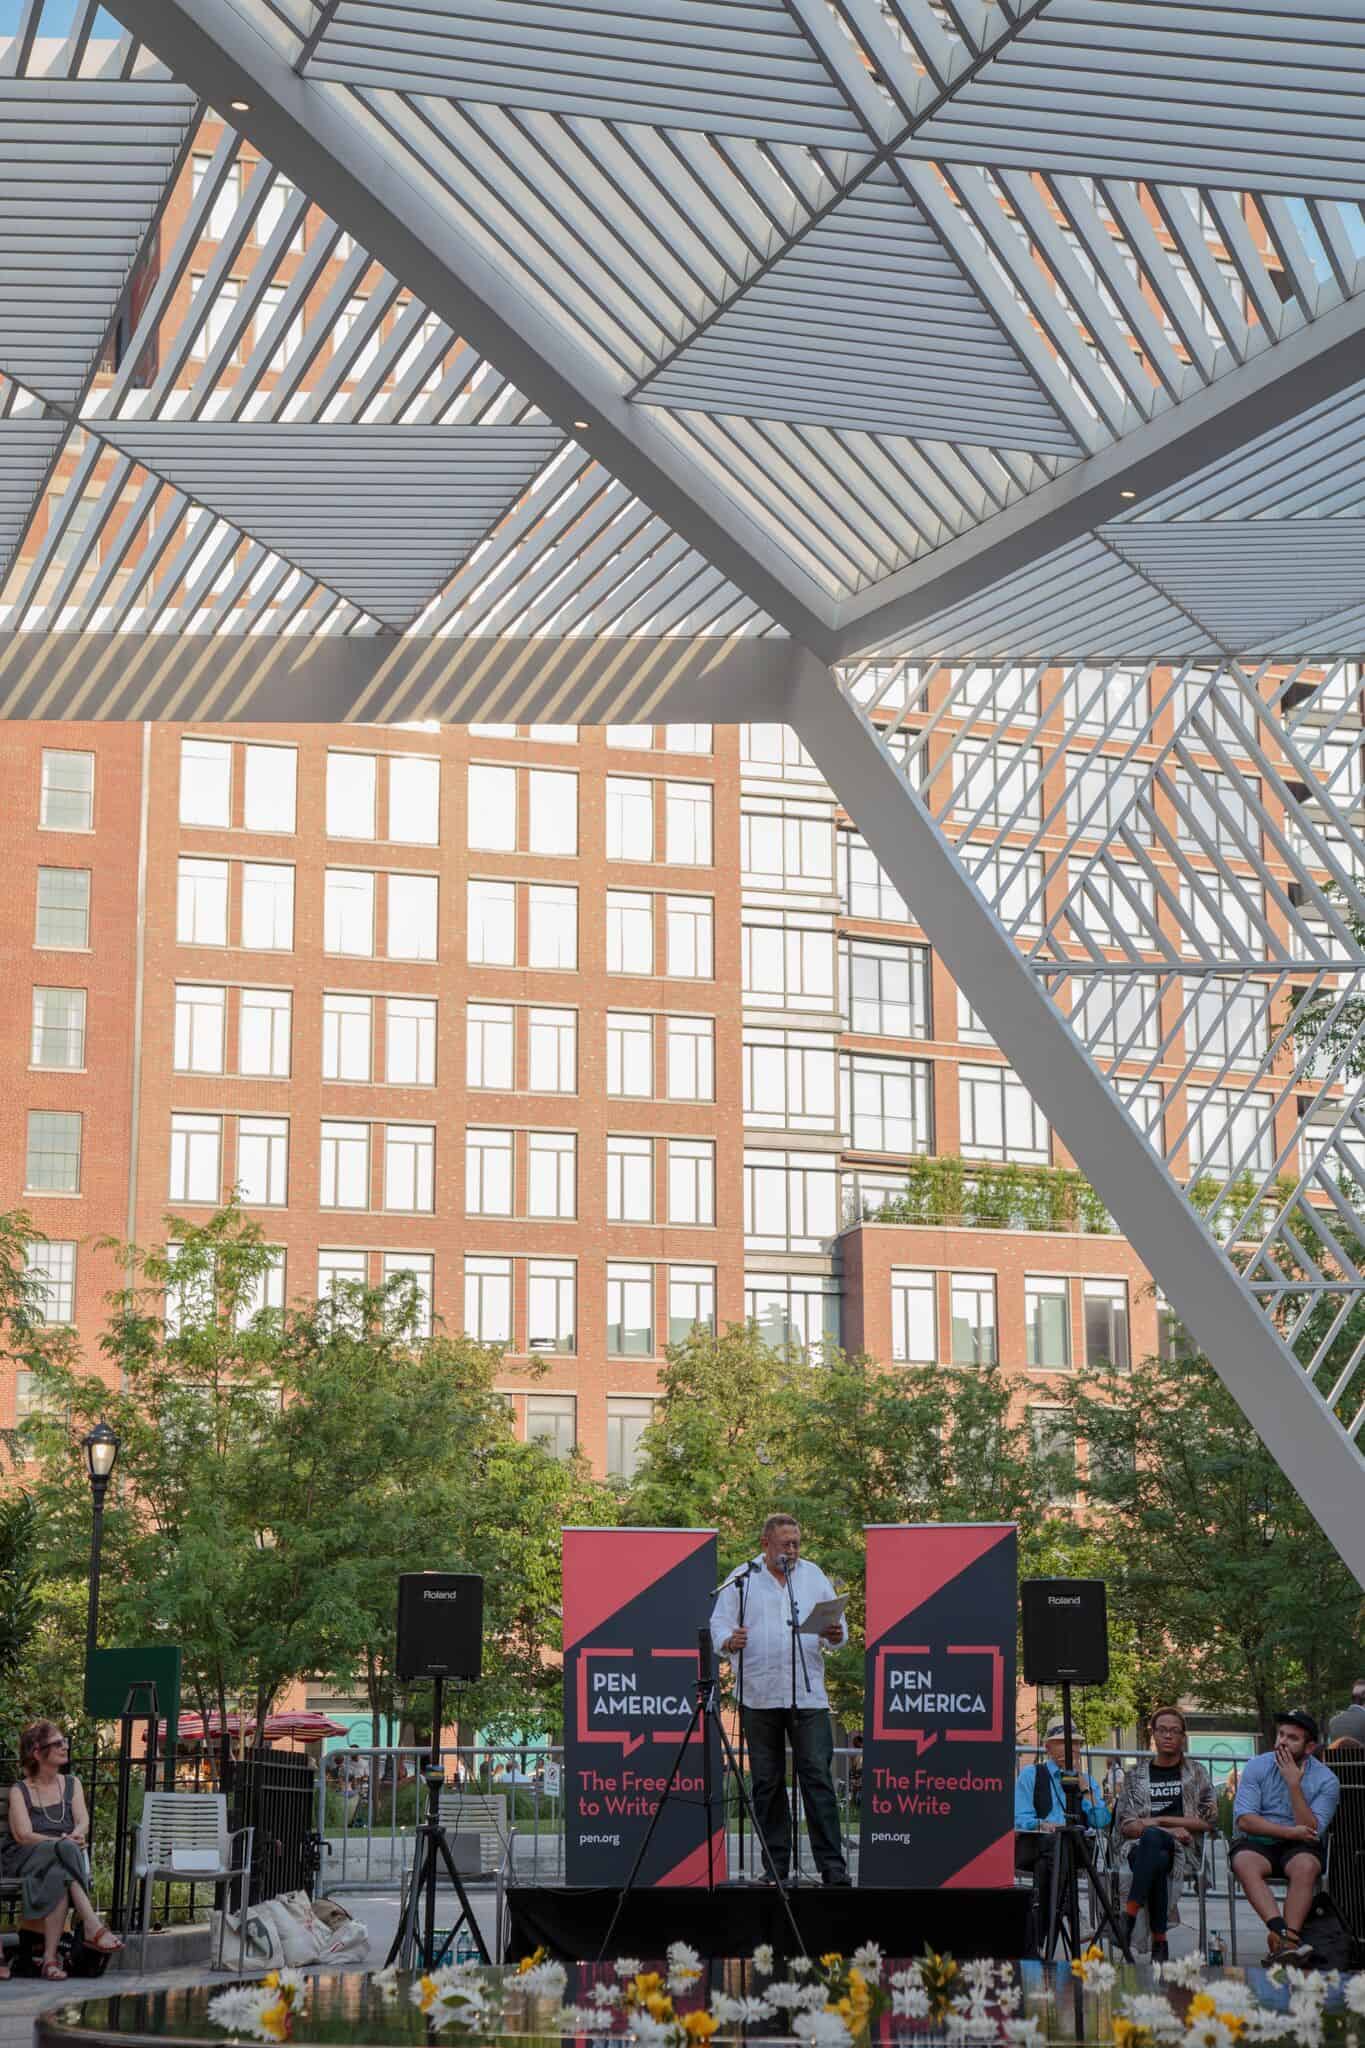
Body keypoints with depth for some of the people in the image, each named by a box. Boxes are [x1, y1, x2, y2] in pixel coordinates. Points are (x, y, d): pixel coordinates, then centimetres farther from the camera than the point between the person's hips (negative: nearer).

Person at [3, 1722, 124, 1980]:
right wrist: (63, 1842, -21)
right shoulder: (19, 1791, 11)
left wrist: (74, 1836, -21)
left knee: (58, 1876, -37)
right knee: (64, 1852, -37)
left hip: (62, 1861, 3)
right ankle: (93, 1927, -48)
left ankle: (50, 1956, -45)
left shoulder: (72, 1784, 22)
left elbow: (83, 1822, 5)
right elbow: (22, 1835, -6)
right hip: (25, 1860, -3)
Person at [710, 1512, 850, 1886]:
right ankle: (775, 1866, 12)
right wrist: (729, 1641, -19)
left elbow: (835, 1625, 14)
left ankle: (833, 1866, -5)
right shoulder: (743, 1580, 6)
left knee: (818, 1777, -6)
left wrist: (836, 1636, -9)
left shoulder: (814, 1576, 14)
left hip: (808, 1696, 1)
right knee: (766, 1782, 4)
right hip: (760, 1696, -1)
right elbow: (719, 1623, 3)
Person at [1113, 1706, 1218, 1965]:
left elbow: (1208, 1822, 7)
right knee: (1156, 1861, -40)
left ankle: (1130, 1914, -46)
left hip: (1183, 1850, -1)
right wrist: (1171, 1830, -7)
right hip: (1141, 1849, 1)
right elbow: (1125, 1825, 9)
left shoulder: (1197, 1774, 19)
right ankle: (1159, 1943, -41)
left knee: (1151, 1838, -39)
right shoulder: (1136, 1775, 20)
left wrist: (1159, 1821, -2)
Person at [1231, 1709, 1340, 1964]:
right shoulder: (1258, 1766, 0)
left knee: (1306, 1866, -34)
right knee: (1245, 1864, -33)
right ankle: (1282, 1932, -48)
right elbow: (1244, 1820, -8)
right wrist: (1290, 1831, -16)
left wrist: (1294, 1784, -18)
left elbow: (1311, 1830, -12)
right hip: (1256, 1841, 0)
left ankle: (1284, 1941, -43)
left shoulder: (1326, 1780, -3)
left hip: (1299, 1846, 0)